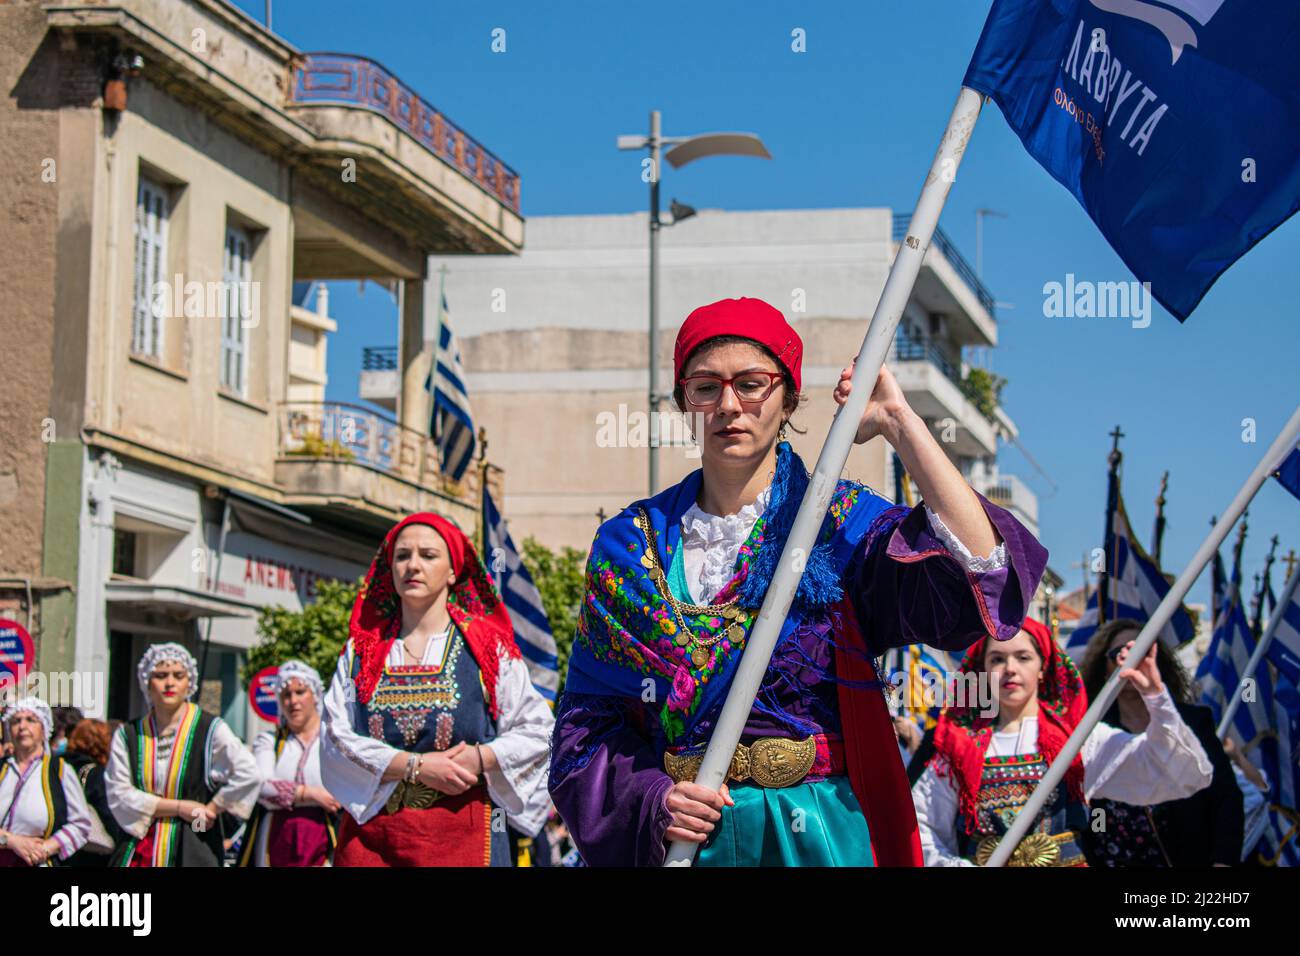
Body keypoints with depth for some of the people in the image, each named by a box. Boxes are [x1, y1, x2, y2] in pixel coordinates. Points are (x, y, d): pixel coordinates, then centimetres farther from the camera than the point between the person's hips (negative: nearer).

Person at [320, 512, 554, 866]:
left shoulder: (487, 647, 6)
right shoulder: (362, 650, 11)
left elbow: (537, 731, 3)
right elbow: (337, 739, 0)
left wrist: (480, 758, -13)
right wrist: (414, 766, -12)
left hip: (462, 834, -1)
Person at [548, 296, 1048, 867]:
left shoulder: (842, 523, -2)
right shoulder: (630, 543, 5)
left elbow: (982, 577, -19)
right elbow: (587, 719, 6)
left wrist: (899, 425, -15)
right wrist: (654, 799, -13)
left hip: (819, 834, -1)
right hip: (678, 839, 2)